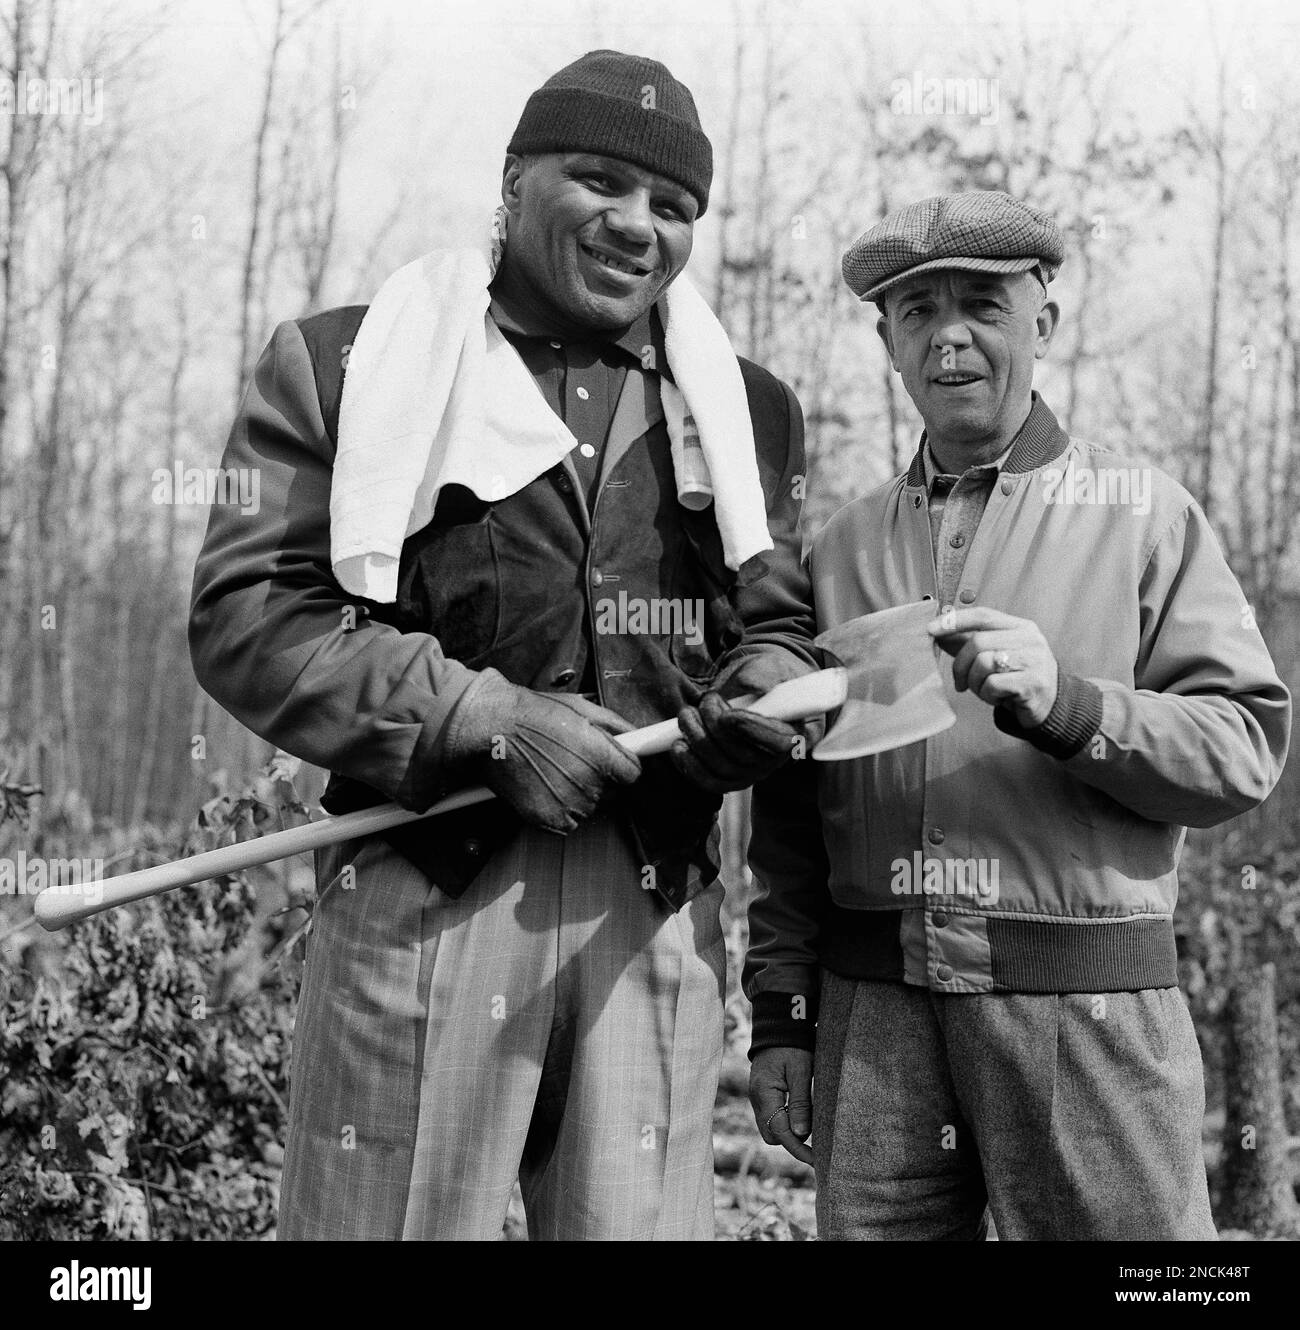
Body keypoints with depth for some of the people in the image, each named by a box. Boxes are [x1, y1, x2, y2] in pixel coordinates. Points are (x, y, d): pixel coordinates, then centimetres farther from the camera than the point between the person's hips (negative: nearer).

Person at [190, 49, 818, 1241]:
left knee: (641, 1218, 6)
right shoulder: (345, 365, 4)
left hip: (660, 905, 4)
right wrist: (486, 721, -13)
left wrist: (759, 703, -4)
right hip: (421, 888, -3)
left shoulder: (746, 408, 17)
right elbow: (245, 615, -4)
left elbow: (782, 625, 21)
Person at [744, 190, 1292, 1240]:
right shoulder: (845, 546, 12)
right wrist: (781, 1015, 11)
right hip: (873, 1008, 3)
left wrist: (1065, 703, -20)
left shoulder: (1143, 514, 3)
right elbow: (792, 811, 14)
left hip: (1088, 1004, -2)